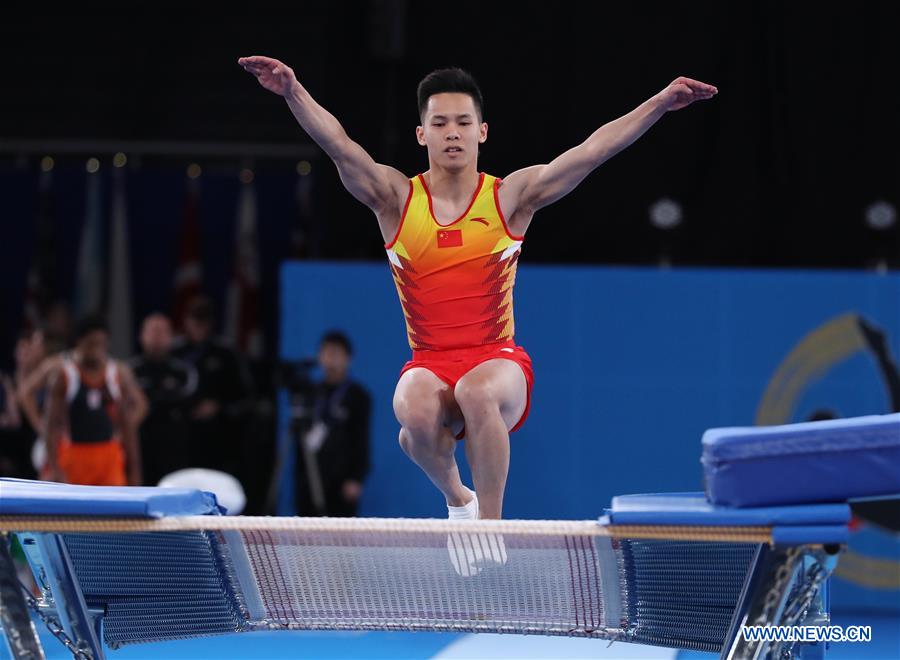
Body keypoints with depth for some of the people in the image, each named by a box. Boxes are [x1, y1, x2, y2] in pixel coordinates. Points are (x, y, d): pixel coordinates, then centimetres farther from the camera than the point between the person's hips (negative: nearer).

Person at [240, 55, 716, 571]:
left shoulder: (511, 197, 2)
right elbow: (336, 143, -10)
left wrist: (662, 102, -15)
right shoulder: (395, 198, 3)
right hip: (429, 367, 1)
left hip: (498, 364, -1)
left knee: (477, 391, -37)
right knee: (416, 411, -33)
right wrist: (294, 91, -26)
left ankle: (490, 521, -21)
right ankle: (457, 499, 0)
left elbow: (593, 150, -6)